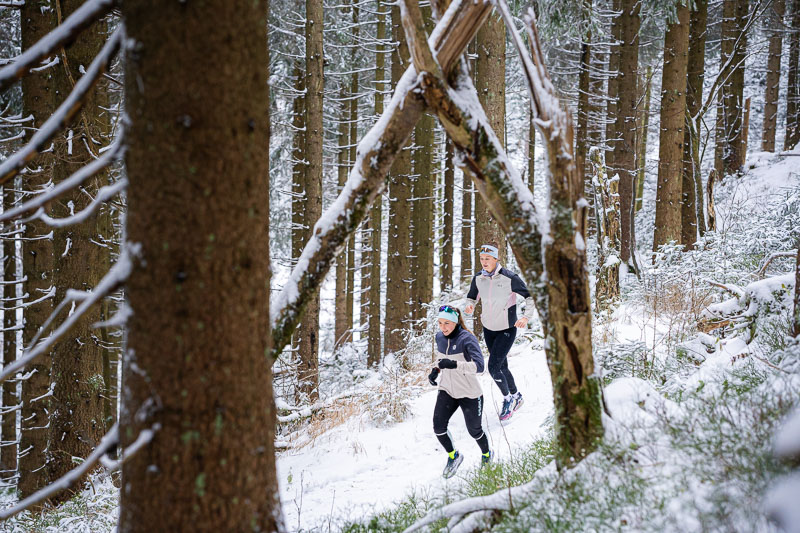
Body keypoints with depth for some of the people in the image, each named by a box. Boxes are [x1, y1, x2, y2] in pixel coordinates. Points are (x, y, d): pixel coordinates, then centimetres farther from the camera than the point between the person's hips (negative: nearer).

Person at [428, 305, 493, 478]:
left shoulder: (467, 339, -22)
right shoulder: (440, 337, -3)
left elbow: (479, 366, -32)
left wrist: (454, 365, -42)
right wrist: (436, 370, -2)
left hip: (469, 394, -5)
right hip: (447, 391, 5)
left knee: (474, 430, 11)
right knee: (438, 426, -10)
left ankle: (486, 454, 43)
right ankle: (453, 456, 17)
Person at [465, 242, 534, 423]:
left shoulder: (509, 278, -20)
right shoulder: (478, 278, -5)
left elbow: (530, 296, -10)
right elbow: (472, 297, 12)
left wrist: (526, 317, -23)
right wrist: (470, 306, -11)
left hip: (507, 330, -5)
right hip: (489, 329, 5)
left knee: (493, 367, -13)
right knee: (501, 367, 15)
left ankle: (507, 398, 11)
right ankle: (516, 396, 38)